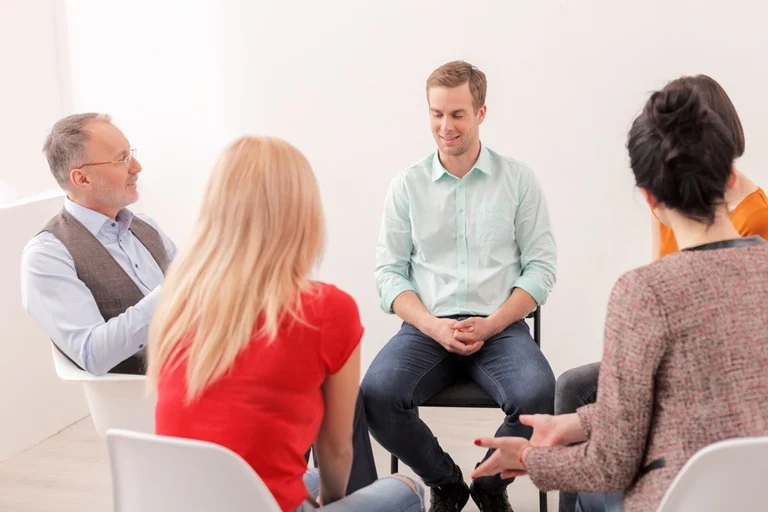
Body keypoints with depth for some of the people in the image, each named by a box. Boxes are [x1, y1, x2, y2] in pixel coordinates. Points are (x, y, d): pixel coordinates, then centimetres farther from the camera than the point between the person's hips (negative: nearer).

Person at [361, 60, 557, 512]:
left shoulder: (519, 179, 5)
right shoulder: (407, 185, 7)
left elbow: (541, 268, 2)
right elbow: (389, 272, 5)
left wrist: (489, 325, -12)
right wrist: (434, 326, -12)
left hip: (501, 327, -1)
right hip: (427, 327, 1)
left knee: (538, 395, -32)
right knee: (377, 395, -28)